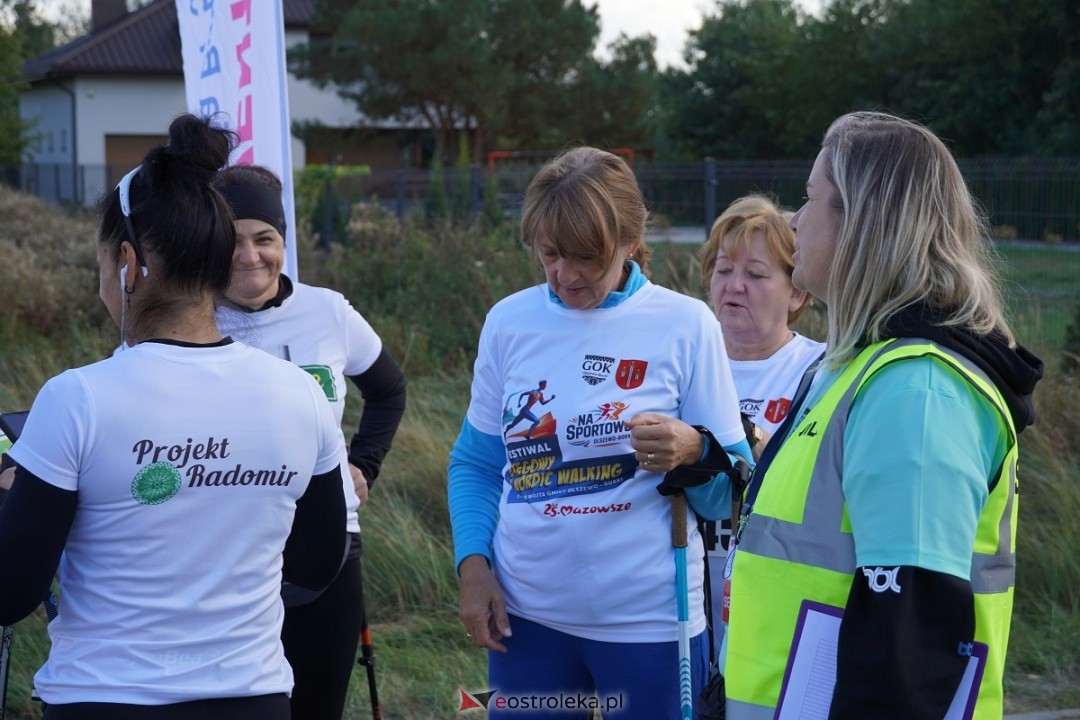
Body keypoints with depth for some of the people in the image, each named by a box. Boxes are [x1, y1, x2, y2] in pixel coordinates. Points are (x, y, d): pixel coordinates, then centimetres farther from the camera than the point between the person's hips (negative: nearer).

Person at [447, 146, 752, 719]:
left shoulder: (685, 326, -7)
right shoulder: (509, 322, 1)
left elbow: (731, 494, -3)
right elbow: (475, 465, 10)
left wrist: (692, 455, -24)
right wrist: (473, 563, -4)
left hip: (648, 619, -2)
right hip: (526, 612, 3)